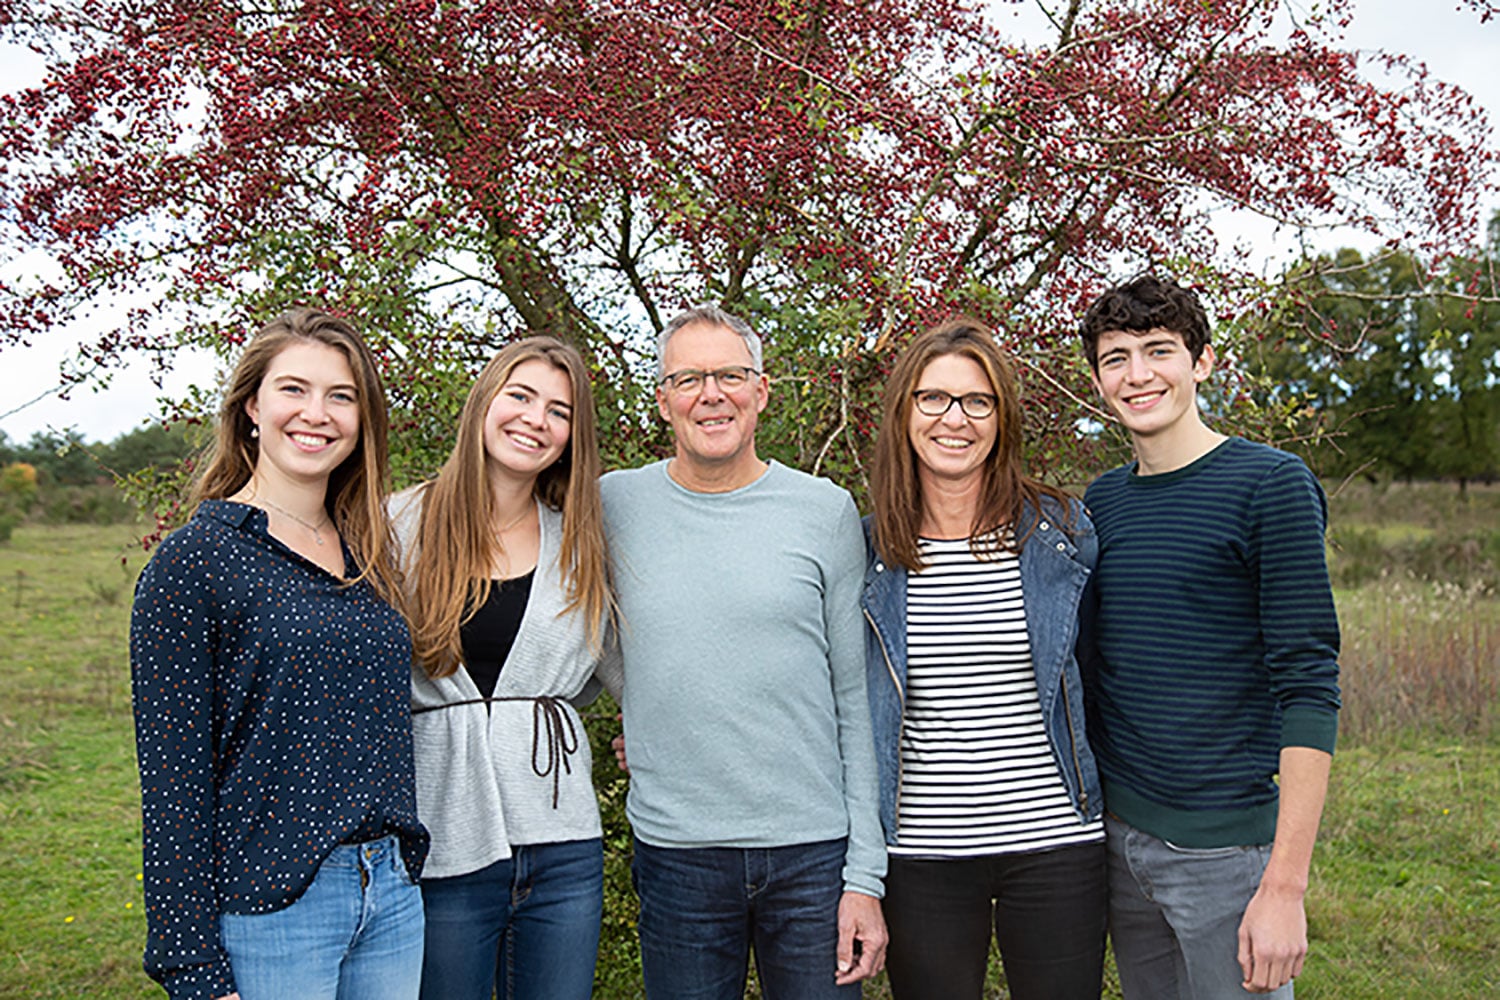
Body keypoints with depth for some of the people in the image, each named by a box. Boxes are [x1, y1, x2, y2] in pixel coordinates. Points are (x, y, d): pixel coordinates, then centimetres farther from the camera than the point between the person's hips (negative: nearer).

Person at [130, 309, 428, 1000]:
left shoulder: (368, 555, 8)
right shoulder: (193, 560, -9)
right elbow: (173, 779, -11)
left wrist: (402, 872, 10)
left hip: (393, 894, 6)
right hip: (268, 909, -6)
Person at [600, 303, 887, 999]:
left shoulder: (828, 513, -1)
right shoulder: (613, 505, 1)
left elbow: (855, 702, 0)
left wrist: (865, 875, -3)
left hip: (814, 852, 0)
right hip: (675, 855, 1)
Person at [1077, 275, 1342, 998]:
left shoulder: (1270, 485, -9)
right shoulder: (1100, 502, 7)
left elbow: (1308, 687, -13)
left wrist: (1285, 886, -17)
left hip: (1227, 847, -5)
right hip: (1117, 836, 5)